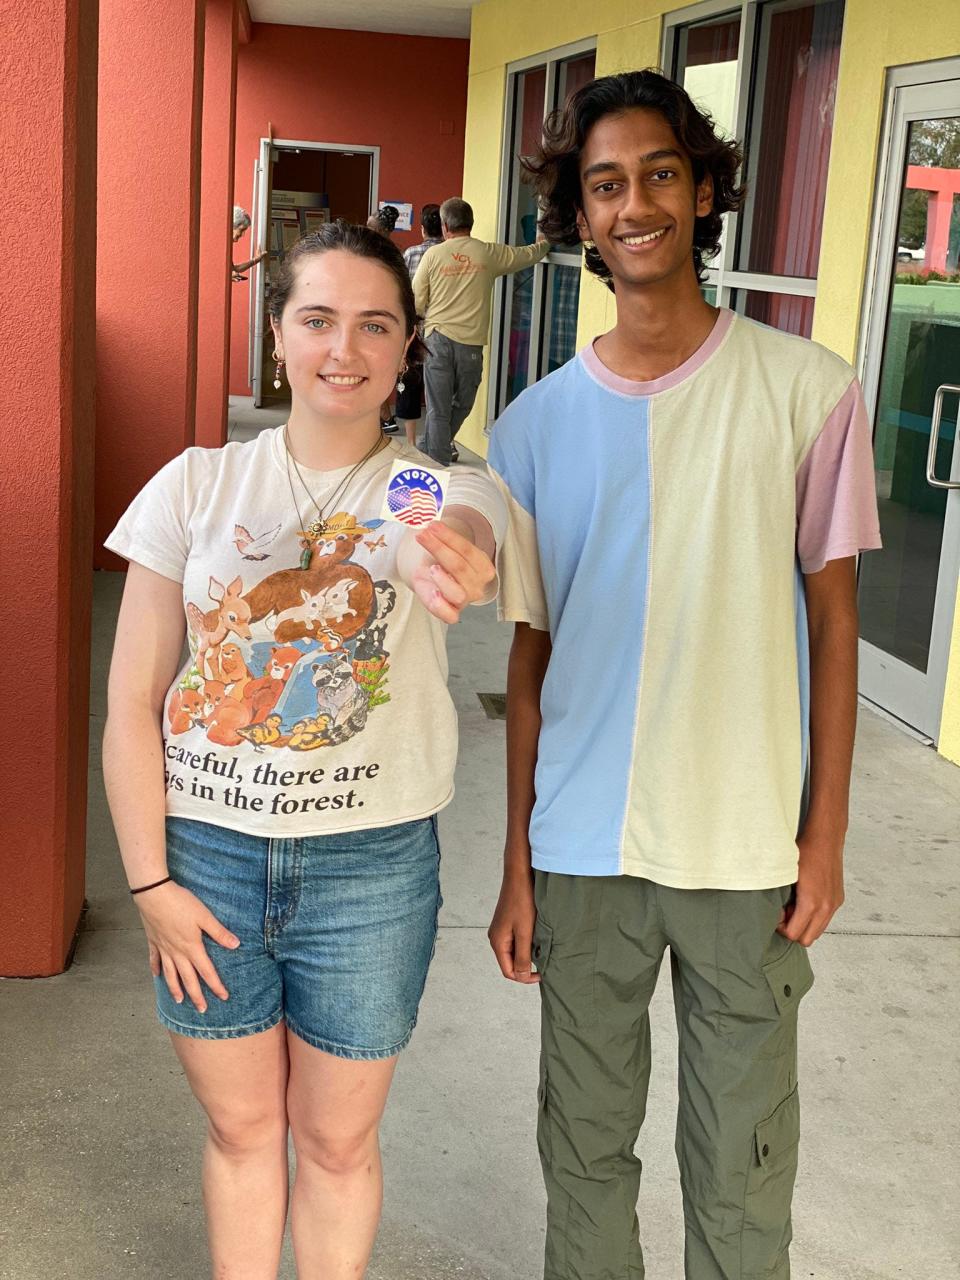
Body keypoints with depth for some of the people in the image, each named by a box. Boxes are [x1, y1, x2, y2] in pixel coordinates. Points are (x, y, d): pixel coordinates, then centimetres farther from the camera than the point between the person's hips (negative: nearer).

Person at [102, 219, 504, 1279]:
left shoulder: (442, 494, -6)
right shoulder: (198, 485, -3)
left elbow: (468, 536, -33)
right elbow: (132, 702, -2)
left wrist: (449, 559, -57)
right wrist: (150, 880, -5)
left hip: (370, 868, -1)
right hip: (206, 853, 1)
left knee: (337, 1139, 16)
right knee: (240, 1126, 18)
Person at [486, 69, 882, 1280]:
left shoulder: (806, 391, -5)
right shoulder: (535, 425, 0)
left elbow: (832, 616, 0)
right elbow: (531, 657, 5)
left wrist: (825, 835, -2)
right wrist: (517, 866, 5)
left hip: (748, 851, -1)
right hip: (584, 856, 2)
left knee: (742, 1162, 12)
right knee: (585, 1145, 16)